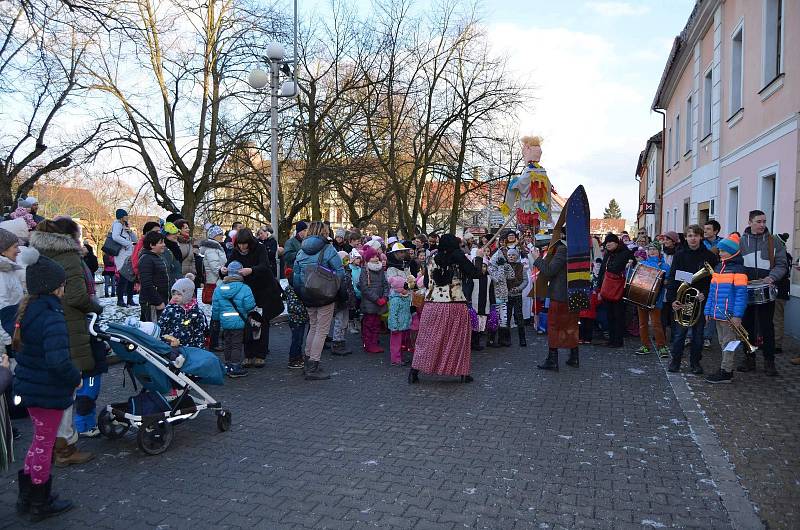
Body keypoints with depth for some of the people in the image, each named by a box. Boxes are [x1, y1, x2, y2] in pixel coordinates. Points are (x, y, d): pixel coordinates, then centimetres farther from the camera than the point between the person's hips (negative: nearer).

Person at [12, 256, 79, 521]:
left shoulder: (26, 311, 2)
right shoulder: (52, 318, -27)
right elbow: (59, 360, -36)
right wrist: (75, 378, -18)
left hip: (29, 386, 8)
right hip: (49, 392, -8)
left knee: (40, 439, 24)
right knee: (44, 443, 8)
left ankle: (27, 496, 36)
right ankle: (40, 504, 26)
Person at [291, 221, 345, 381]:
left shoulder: (301, 251, 6)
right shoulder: (328, 249, -11)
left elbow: (296, 275, 6)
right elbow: (340, 272, -15)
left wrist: (301, 294, 14)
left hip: (308, 298, 6)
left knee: (313, 327, 21)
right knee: (321, 330, 1)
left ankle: (308, 363, 29)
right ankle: (313, 369, 2)